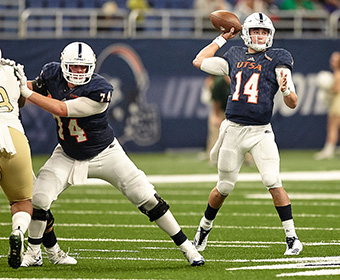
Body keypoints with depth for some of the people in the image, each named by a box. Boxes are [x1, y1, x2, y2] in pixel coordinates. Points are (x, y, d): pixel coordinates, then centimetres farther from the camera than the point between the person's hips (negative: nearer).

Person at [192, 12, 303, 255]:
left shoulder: (276, 60, 1)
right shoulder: (235, 57, 11)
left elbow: (293, 104, -4)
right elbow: (199, 61, 22)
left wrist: (285, 89, -26)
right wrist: (222, 39, 21)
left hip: (260, 132, -3)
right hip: (233, 130, 3)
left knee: (273, 182, -17)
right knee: (224, 187, 10)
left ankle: (292, 237, -10)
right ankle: (205, 227, 34)